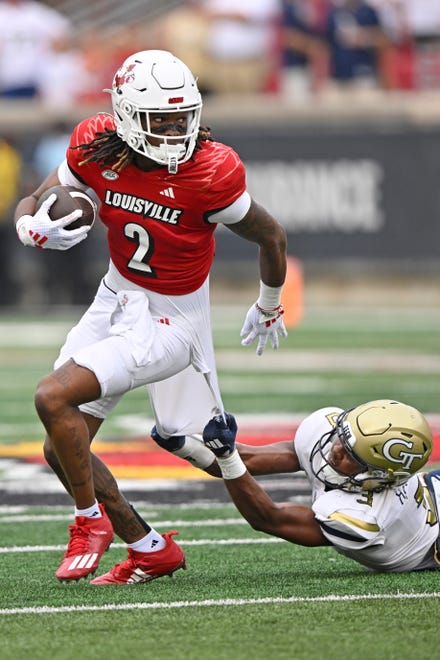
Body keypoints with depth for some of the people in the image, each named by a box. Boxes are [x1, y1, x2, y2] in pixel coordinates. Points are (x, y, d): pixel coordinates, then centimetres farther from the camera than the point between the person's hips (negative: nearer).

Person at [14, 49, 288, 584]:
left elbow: (272, 238, -7)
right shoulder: (96, 147, -11)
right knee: (62, 450, 4)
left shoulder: (209, 174, -24)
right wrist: (39, 230, -25)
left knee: (53, 397, -22)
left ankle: (91, 520, 1)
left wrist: (268, 309, 11)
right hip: (115, 301, 6)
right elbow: (29, 209, 1)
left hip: (170, 321, -6)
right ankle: (149, 550, 21)